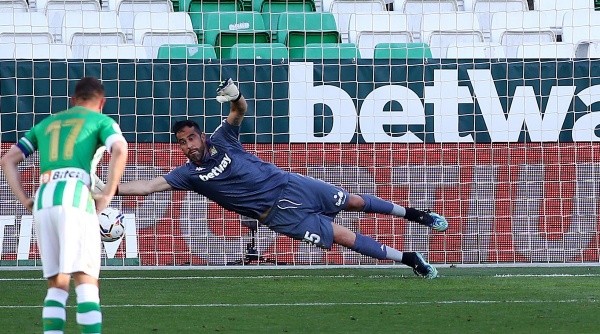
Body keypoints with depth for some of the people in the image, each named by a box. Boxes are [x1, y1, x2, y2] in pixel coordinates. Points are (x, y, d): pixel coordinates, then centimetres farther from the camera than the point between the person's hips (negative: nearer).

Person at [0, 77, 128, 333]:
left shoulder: (46, 124, 29)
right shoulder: (101, 121, 15)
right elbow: (120, 150, -7)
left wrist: (24, 200, 17)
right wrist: (108, 194, -4)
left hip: (42, 200, 4)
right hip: (75, 197, -4)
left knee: (57, 284, 10)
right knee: (86, 281, -9)